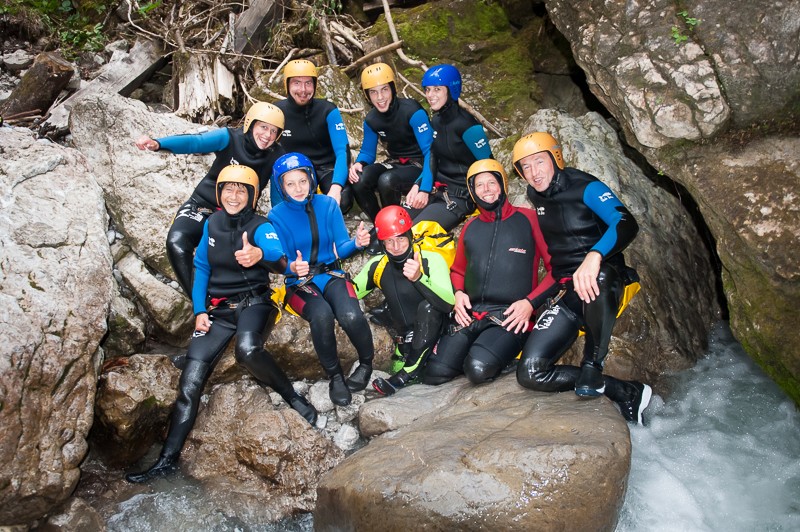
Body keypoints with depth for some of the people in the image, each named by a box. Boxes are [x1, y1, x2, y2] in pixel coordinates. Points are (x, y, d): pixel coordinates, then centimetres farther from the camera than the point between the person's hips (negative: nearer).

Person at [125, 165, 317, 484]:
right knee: (191, 379, -6)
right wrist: (199, 310, 0)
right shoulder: (212, 224, 6)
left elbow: (280, 259, -30)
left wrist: (260, 255, -54)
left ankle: (292, 397, -14)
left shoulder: (261, 227, -9)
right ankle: (168, 458, 2)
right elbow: (201, 268, 13)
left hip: (253, 303, -4)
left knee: (247, 350, -38)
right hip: (218, 308, 5)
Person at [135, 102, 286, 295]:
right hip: (204, 206, -2)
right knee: (177, 241, -29)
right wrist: (158, 143, -48)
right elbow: (196, 142, -31)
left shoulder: (276, 157, -7)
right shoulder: (230, 138, -14)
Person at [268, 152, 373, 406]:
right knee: (321, 315, -35)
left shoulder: (328, 204, 0)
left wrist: (356, 242, -26)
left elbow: (341, 248, -3)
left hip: (331, 275, 1)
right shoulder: (277, 216, -3)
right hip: (299, 283, -1)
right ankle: (335, 376, -12)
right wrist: (293, 267, -32)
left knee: (350, 315, -30)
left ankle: (366, 363, 0)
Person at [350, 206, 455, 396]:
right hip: (406, 340, 7)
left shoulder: (431, 260, -20)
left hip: (434, 331, -6)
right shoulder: (377, 266, -4)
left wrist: (419, 278, -47)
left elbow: (448, 304, -32)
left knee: (427, 307, -31)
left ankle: (410, 371, -22)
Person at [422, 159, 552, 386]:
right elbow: (457, 270, 29)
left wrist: (531, 302, -10)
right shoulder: (470, 226, 18)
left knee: (479, 369, -31)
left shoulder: (528, 219, 4)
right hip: (470, 314, 5)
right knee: (434, 375, -12)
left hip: (511, 318, -4)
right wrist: (458, 293, 7)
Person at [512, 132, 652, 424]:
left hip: (600, 282, -5)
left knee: (598, 278, -45)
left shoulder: (585, 187, -7)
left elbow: (626, 223, -24)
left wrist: (594, 256, -43)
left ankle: (592, 367, -23)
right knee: (529, 372, -15)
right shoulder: (536, 196, 12)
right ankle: (627, 392, -11)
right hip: (566, 292, 6)